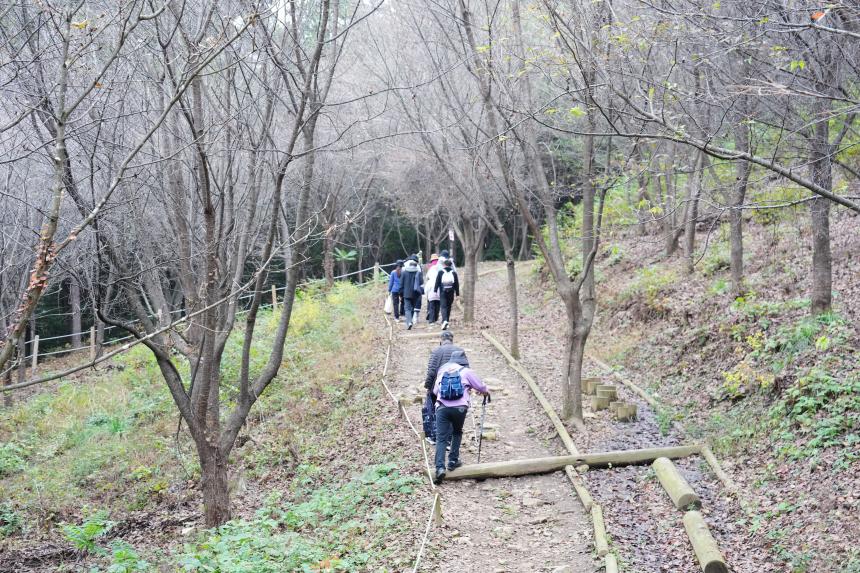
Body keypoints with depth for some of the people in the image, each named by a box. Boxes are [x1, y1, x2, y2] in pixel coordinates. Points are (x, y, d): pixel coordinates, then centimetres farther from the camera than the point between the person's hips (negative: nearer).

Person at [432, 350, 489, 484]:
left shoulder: (442, 371, 15)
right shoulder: (466, 371, 5)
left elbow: (435, 390, 22)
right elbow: (481, 387, 10)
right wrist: (486, 391, 34)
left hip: (442, 407, 1)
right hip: (459, 408, -1)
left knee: (441, 438, -2)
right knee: (457, 433, 25)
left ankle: (440, 467, -18)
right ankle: (453, 461, 22)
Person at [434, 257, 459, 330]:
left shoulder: (440, 272, 0)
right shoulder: (454, 273, 6)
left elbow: (437, 282, -2)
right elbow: (457, 284, 7)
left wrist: (435, 290, 3)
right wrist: (457, 293, 11)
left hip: (443, 292, -2)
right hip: (451, 293, 2)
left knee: (443, 307, -7)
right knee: (449, 307, 14)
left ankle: (445, 320, -28)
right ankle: (446, 321, 20)